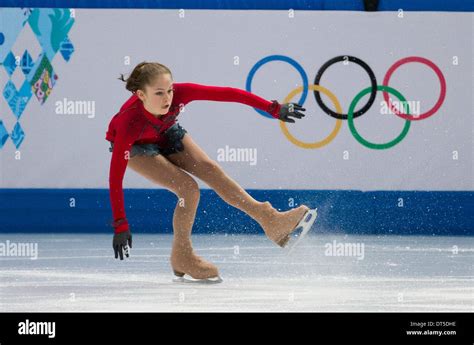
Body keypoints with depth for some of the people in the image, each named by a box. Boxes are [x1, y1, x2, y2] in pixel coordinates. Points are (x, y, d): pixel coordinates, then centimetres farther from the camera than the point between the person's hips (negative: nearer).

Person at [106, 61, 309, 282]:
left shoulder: (179, 93, -36)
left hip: (166, 134, 4)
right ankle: (182, 259, -1)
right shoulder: (129, 121, -43)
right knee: (188, 189, -18)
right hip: (136, 146, -4)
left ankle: (271, 221, -1)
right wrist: (120, 225, -40)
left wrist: (274, 109, -30)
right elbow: (116, 175, -39)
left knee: (210, 169, -6)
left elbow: (229, 94, -30)